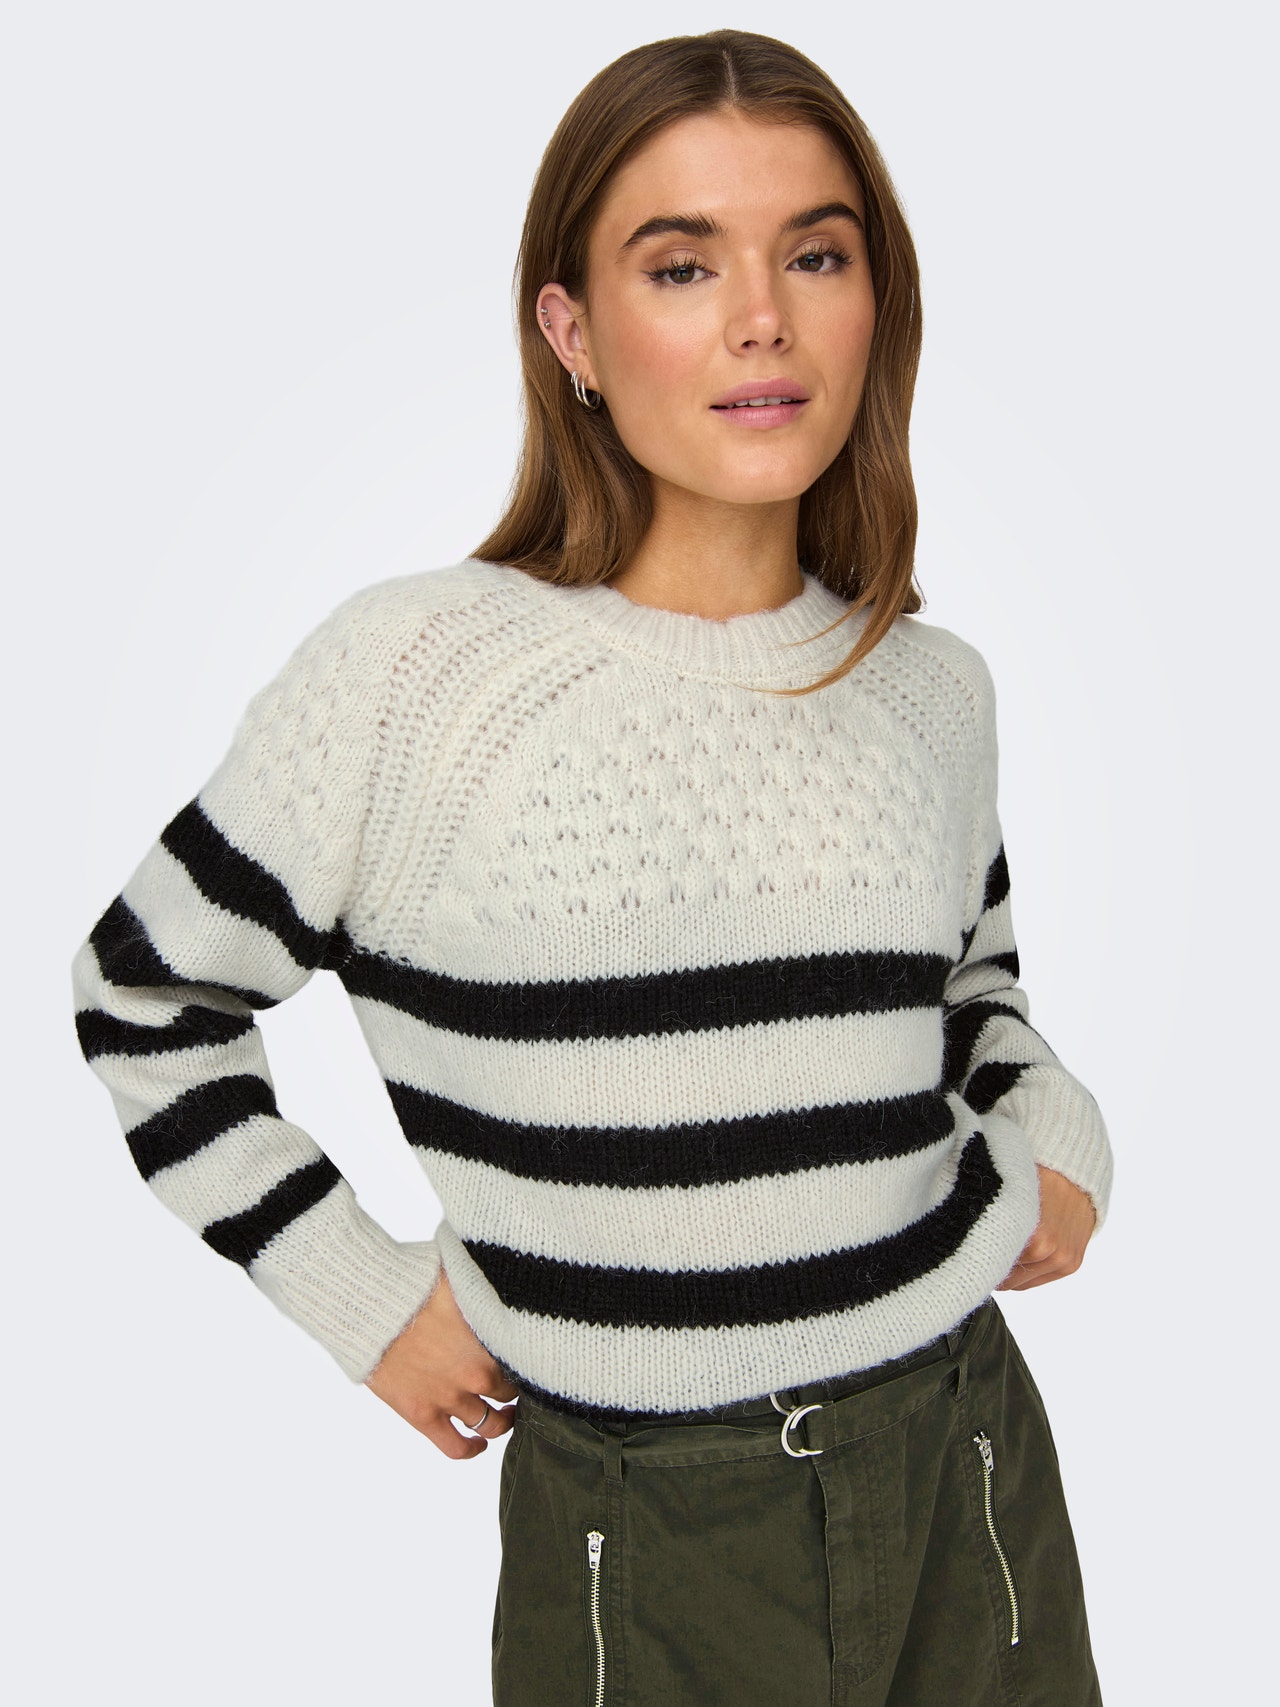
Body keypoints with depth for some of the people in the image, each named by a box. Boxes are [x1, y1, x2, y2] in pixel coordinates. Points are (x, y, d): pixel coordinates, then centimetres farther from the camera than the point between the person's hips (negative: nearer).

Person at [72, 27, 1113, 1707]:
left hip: (962, 1468, 4)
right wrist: (366, 1295, -6)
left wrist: (1060, 1145, 1)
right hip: (641, 1540, -3)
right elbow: (145, 998, -2)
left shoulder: (932, 686, 0)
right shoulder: (411, 668, -14)